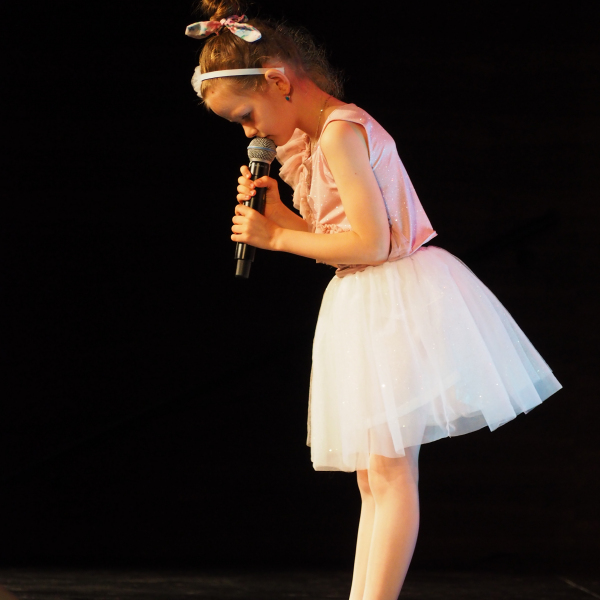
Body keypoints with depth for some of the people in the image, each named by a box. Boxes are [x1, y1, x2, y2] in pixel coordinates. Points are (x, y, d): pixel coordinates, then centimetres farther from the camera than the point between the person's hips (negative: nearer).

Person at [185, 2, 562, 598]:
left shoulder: (341, 132, -17)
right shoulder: (307, 140, 14)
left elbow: (371, 243, -22)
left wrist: (276, 237, -14)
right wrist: (278, 212, 2)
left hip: (395, 297, -10)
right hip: (362, 305, 10)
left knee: (389, 473, -11)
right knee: (372, 479, 9)